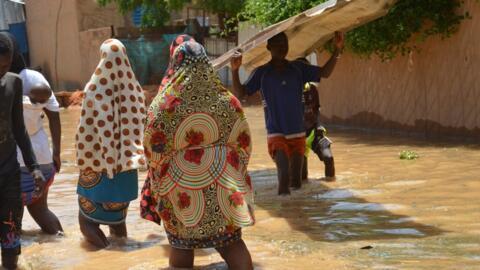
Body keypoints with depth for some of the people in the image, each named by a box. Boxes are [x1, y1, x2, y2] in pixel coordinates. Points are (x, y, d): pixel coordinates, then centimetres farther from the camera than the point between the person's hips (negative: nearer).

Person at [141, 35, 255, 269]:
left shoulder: (163, 105, -12)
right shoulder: (226, 100, -4)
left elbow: (153, 149, -5)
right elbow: (243, 144, 2)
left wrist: (158, 183, 11)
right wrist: (234, 176, 16)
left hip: (180, 187, -1)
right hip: (223, 187, 2)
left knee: (181, 245, 11)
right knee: (232, 242, 8)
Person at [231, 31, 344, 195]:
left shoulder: (298, 69, 6)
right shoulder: (262, 73, -2)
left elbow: (324, 73, 2)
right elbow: (239, 94, -7)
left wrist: (337, 50, -11)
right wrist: (235, 71, -24)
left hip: (297, 133, 3)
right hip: (276, 134, -3)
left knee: (296, 183, 7)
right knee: (284, 176, -19)